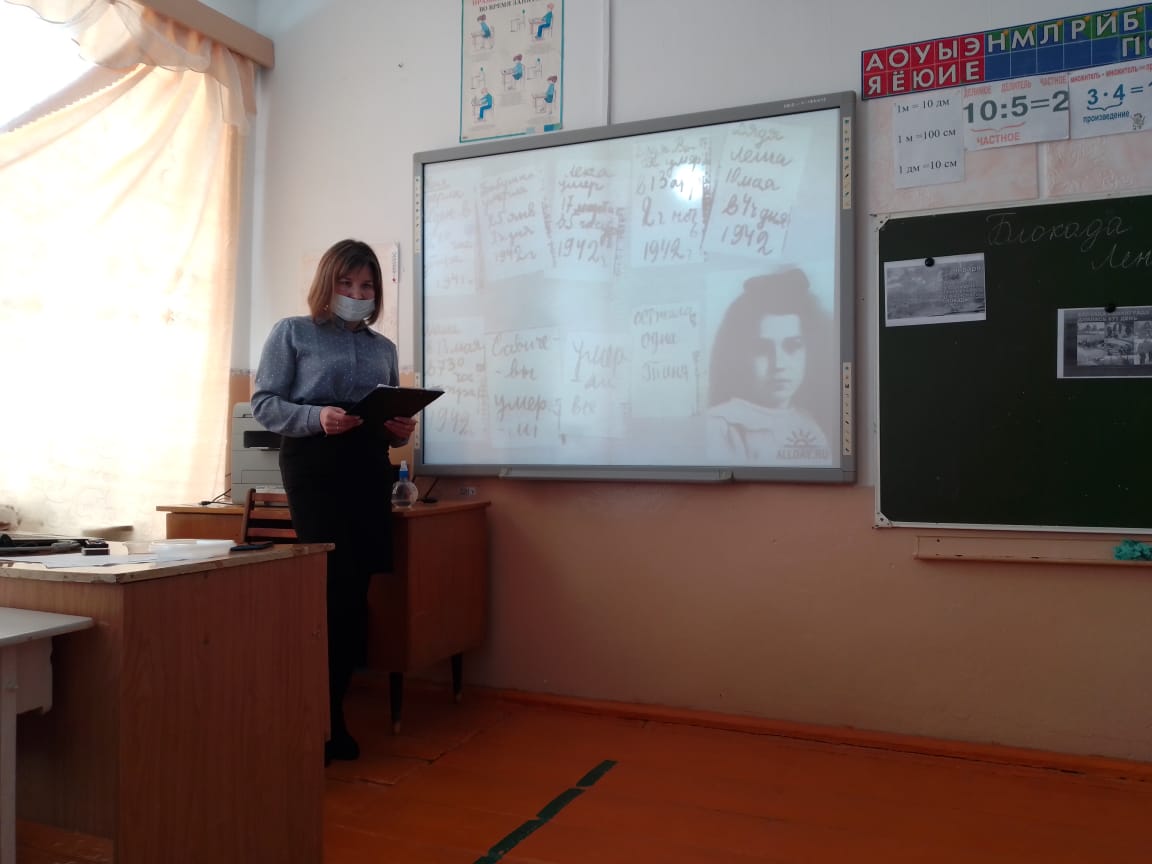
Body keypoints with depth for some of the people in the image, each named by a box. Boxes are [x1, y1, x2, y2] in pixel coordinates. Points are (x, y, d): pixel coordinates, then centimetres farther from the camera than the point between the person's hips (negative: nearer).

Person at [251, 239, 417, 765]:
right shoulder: (292, 333, 6)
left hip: (371, 468, 5)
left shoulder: (383, 347, 19)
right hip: (314, 464, -5)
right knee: (336, 589, -10)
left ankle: (331, 715, 17)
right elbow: (263, 403, -1)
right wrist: (316, 417, -19)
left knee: (354, 593, 4)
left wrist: (400, 430, -4)